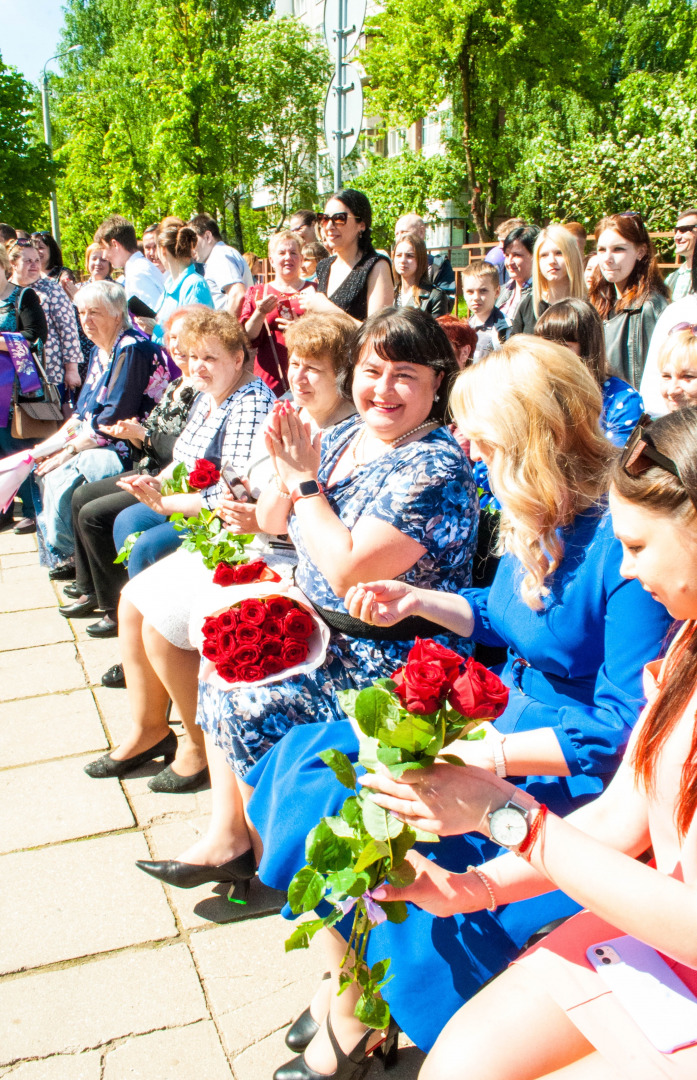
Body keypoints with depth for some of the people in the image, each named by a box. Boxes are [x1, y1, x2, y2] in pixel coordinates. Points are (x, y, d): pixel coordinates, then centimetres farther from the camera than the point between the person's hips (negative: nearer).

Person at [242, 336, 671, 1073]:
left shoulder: (623, 542, -25)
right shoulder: (535, 519, 1)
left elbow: (624, 729, -24)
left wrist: (490, 757, -26)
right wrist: (419, 601, 6)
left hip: (572, 783, -9)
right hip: (498, 720, 9)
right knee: (312, 765, 2)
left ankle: (353, 1017, 10)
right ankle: (345, 995, 13)